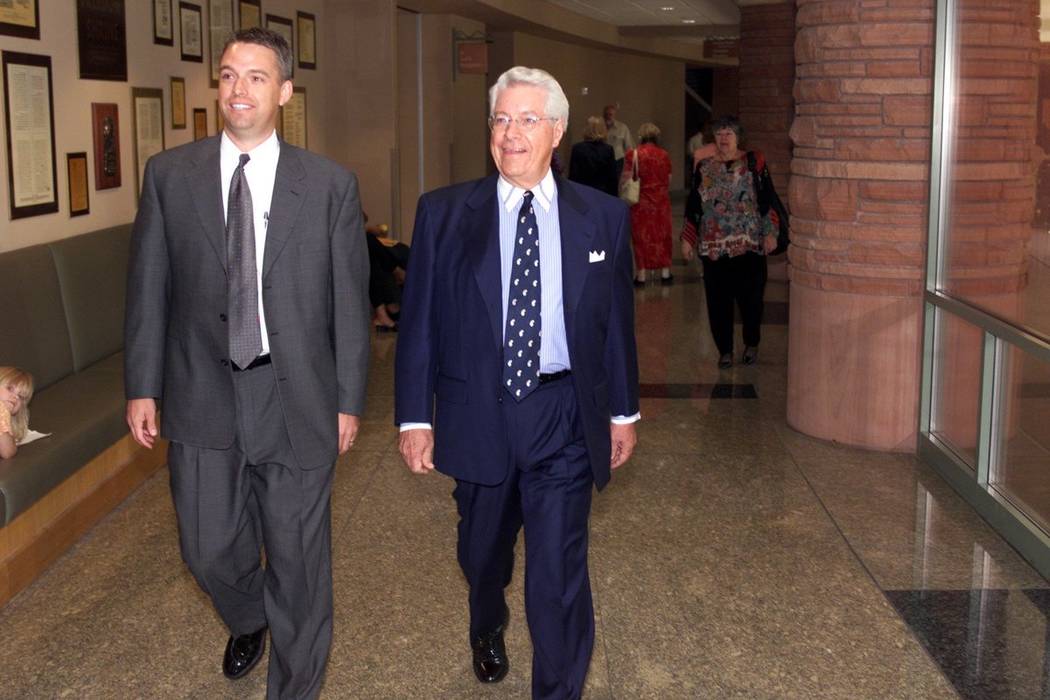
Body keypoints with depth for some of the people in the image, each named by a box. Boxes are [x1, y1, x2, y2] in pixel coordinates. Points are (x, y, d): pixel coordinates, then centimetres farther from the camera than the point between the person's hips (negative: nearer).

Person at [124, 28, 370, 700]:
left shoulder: (332, 185, -3)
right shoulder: (169, 174, 1)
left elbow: (351, 300, 0)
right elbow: (148, 287, 4)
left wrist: (349, 399, 0)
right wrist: (143, 386, 2)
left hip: (296, 398, -1)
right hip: (203, 396, 2)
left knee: (299, 558, 9)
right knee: (211, 552, 14)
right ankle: (248, 621, 49)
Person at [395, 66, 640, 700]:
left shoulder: (604, 217, 0)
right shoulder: (445, 213, -2)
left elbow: (618, 321, 7)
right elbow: (419, 321, -1)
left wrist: (624, 411, 10)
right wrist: (415, 416, -3)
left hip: (564, 418, -1)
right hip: (478, 415, 1)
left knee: (560, 571, -3)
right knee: (483, 551, 22)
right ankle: (488, 630, 54)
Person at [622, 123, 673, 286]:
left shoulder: (633, 154, -9)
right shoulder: (664, 155, 1)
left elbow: (626, 178, -9)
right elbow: (669, 181, 7)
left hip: (640, 201, -3)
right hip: (661, 200, 3)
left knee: (641, 236, 4)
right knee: (662, 234, 12)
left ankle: (641, 275, 5)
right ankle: (665, 273, 17)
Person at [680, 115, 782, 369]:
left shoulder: (754, 163, 3)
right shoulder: (704, 167, 10)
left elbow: (767, 200, 1)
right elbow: (693, 205, 13)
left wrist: (770, 233, -6)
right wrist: (687, 239, 9)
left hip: (749, 244, -2)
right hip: (713, 246, 2)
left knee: (750, 296, 1)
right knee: (718, 300, 2)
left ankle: (751, 345, 22)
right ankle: (725, 350, 15)